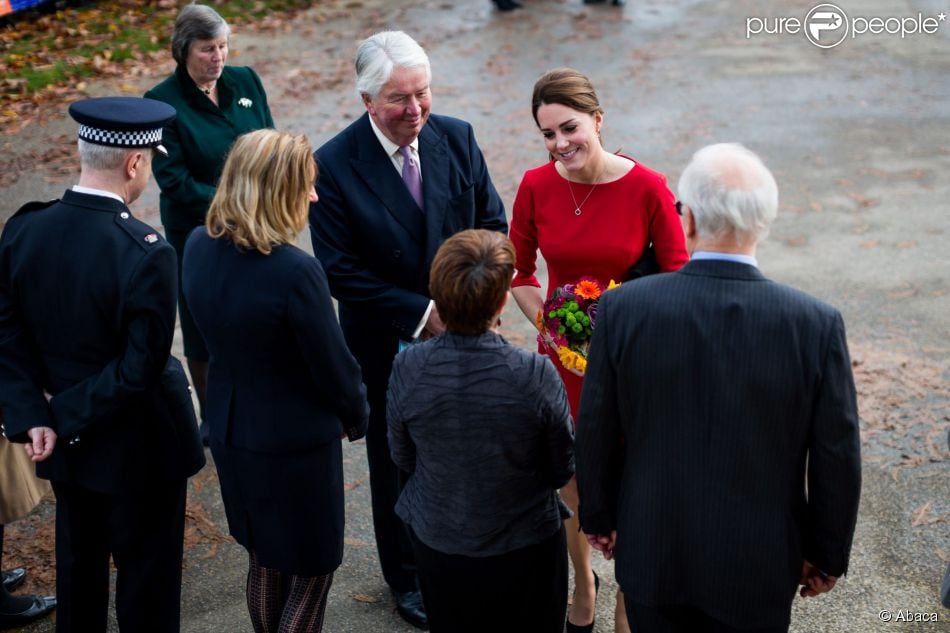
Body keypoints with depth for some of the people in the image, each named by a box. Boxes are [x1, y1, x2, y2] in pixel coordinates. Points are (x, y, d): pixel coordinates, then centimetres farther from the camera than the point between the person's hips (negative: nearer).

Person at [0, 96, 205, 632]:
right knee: (146, 584, 14)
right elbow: (140, 370, -26)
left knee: (78, 567, 26)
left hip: (64, 445, 6)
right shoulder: (147, 254, -27)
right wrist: (66, 414, -14)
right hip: (137, 451, -6)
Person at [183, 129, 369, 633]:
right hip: (295, 440, -7)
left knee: (264, 559, 25)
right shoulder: (294, 271, -30)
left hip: (229, 429, 7)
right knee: (312, 571, 13)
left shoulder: (198, 247, -9)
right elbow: (333, 366, -18)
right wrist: (357, 417, 2)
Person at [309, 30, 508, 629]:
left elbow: (492, 224, -1)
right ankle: (408, 576, 38)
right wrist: (420, 312, -21)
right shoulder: (334, 165, -19)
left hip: (460, 330, 3)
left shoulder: (457, 138, -8)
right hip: (387, 344, -3)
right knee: (396, 460, 16)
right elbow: (341, 271, -17)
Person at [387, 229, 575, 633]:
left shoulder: (407, 369, -21)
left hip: (436, 543, 2)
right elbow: (562, 472, -12)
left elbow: (403, 459, -4)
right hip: (524, 548, -2)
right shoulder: (536, 375, -28)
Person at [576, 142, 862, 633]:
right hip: (758, 567, 0)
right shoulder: (817, 325, -18)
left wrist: (599, 517, 10)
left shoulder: (623, 309, -17)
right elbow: (836, 459, -10)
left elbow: (596, 435, -7)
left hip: (652, 554, 1)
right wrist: (826, 554, 6)